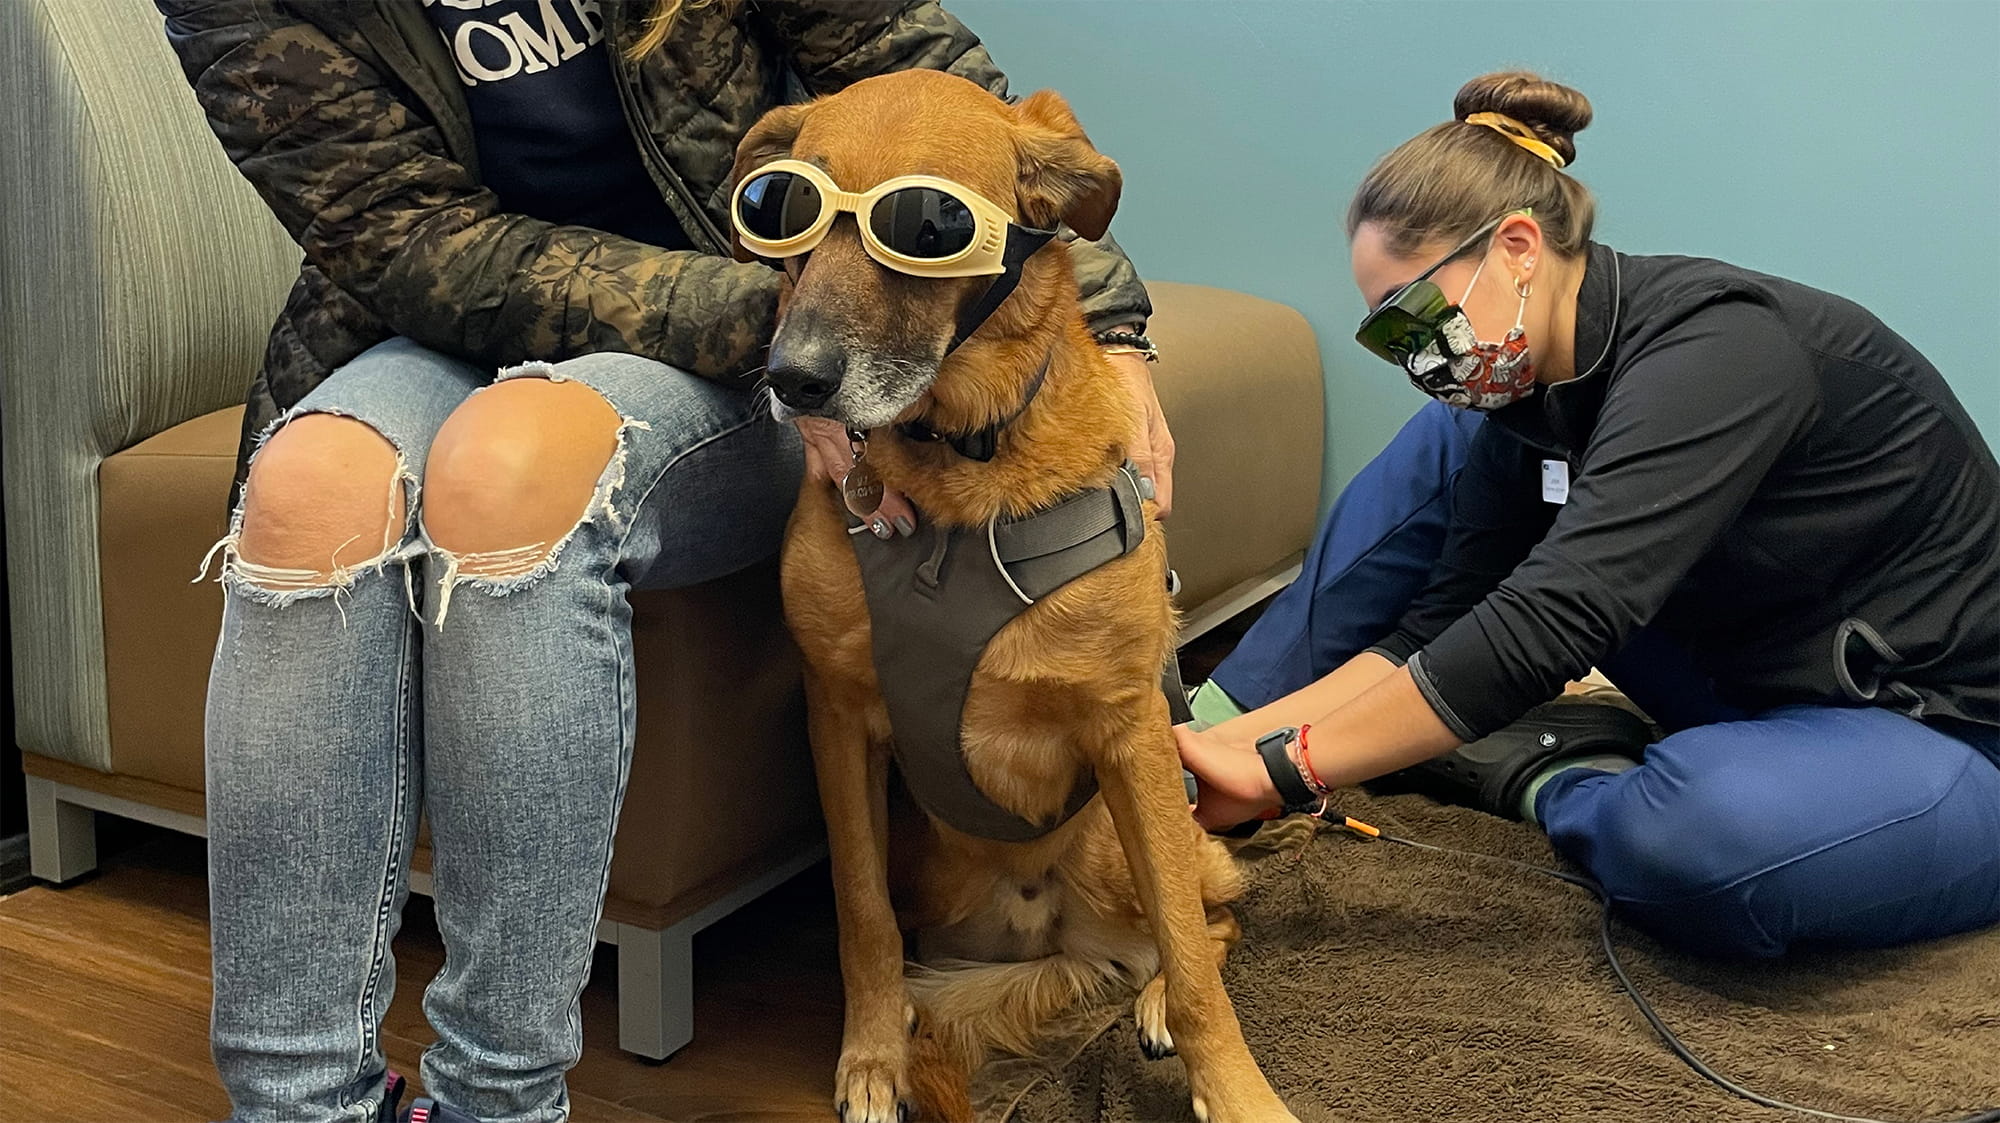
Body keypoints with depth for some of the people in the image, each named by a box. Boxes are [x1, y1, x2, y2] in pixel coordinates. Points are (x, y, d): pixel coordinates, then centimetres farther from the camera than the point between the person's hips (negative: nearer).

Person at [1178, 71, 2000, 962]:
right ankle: (1230, 709, 4)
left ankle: (1544, 781, -8)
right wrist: (1233, 738, -14)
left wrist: (1282, 769, -31)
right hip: (1749, 683, 7)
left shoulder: (1711, 347, -28)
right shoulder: (1523, 396, -3)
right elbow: (1432, 633, -3)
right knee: (1446, 445, 2)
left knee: (1704, 830, -42)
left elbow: (1543, 625, -35)